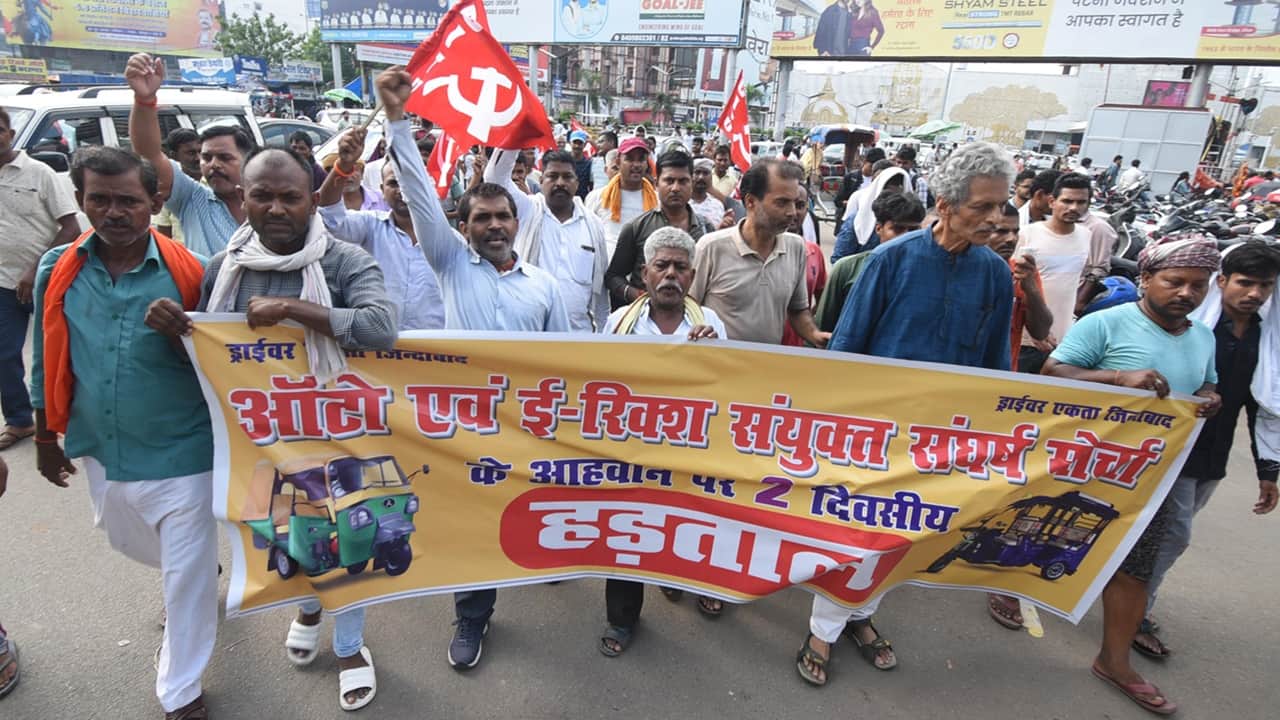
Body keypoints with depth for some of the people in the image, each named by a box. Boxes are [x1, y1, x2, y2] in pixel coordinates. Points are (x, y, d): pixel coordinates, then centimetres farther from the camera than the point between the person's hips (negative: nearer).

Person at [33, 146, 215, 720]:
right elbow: (47, 361, 9)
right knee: (130, 543, 29)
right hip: (100, 451, 5)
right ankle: (195, 571, 61)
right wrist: (46, 437, 14)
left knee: (188, 575, 6)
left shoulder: (188, 273, -15)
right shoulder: (57, 270, -4)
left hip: (179, 454, -5)